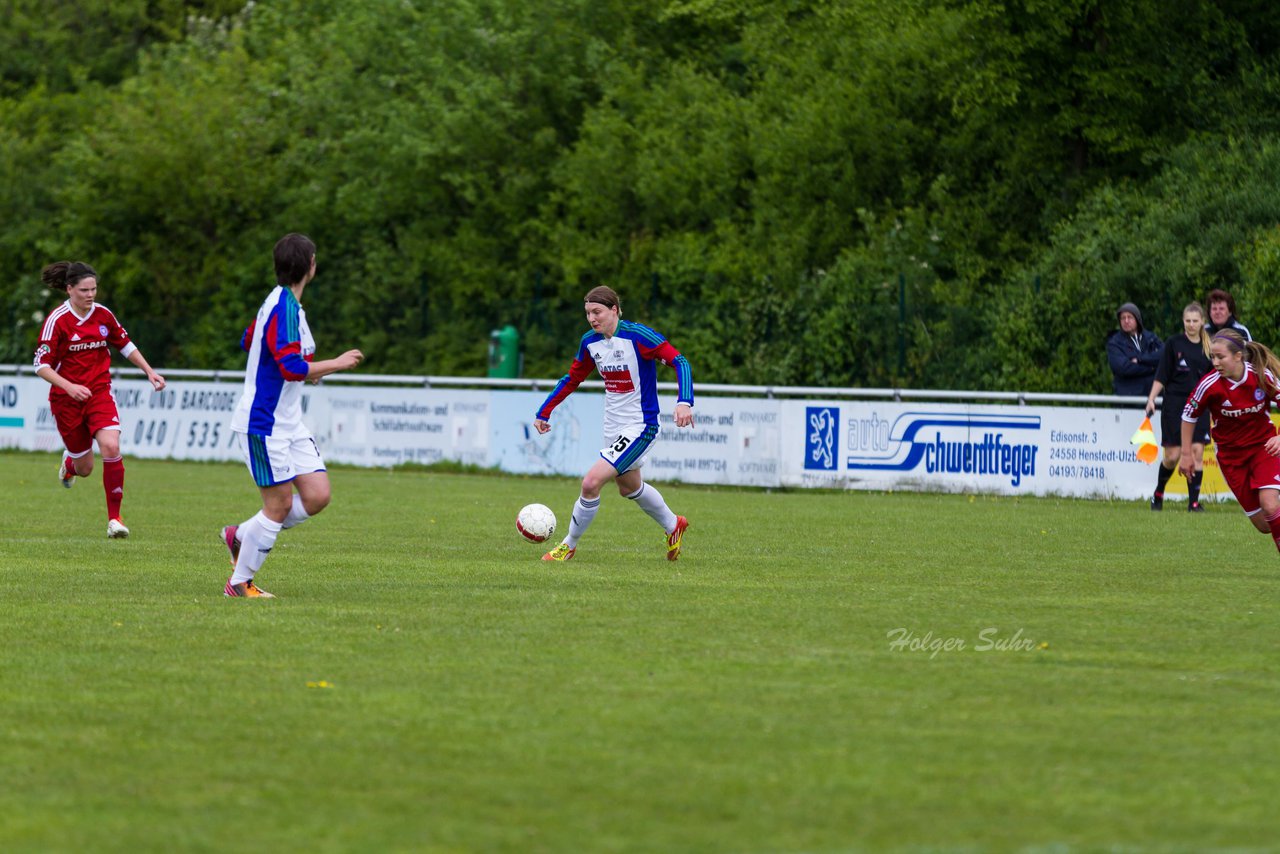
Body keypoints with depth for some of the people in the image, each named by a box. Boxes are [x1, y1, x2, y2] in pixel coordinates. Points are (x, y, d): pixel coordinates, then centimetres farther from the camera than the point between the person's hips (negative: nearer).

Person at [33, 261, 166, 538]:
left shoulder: (103, 315, -1)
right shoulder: (57, 320, -13)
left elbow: (126, 345, 16)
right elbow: (41, 366, -14)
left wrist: (149, 372, 11)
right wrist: (69, 386, -28)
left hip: (100, 392, 2)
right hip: (67, 399, -2)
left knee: (110, 447, -23)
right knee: (84, 468, 5)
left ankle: (114, 518, -13)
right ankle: (69, 463, 46)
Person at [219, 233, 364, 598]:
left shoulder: (278, 302, 11)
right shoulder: (284, 308, -21)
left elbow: (248, 343, 27)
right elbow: (293, 369, -29)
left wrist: (304, 366, 23)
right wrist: (337, 363, -17)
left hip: (288, 423, 10)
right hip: (264, 423, -10)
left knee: (317, 495, 2)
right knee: (280, 504, -5)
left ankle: (241, 536, 17)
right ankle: (240, 583, 8)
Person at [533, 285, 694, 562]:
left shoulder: (637, 336, -20)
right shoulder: (590, 342, 0)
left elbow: (679, 362, -20)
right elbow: (572, 378, 16)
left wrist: (684, 401, -34)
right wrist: (543, 412, 15)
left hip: (640, 428, -8)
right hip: (613, 427, 8)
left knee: (591, 482, -18)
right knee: (630, 488, 25)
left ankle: (569, 545, 1)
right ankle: (674, 526, 50)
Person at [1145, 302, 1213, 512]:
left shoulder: (1208, 347, 7)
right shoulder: (1174, 343, -1)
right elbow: (1161, 376, -2)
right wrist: (1151, 399, -11)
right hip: (1174, 405, -2)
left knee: (1197, 451, -8)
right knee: (1173, 455, -3)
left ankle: (1194, 501, -3)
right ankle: (1158, 493, 22)